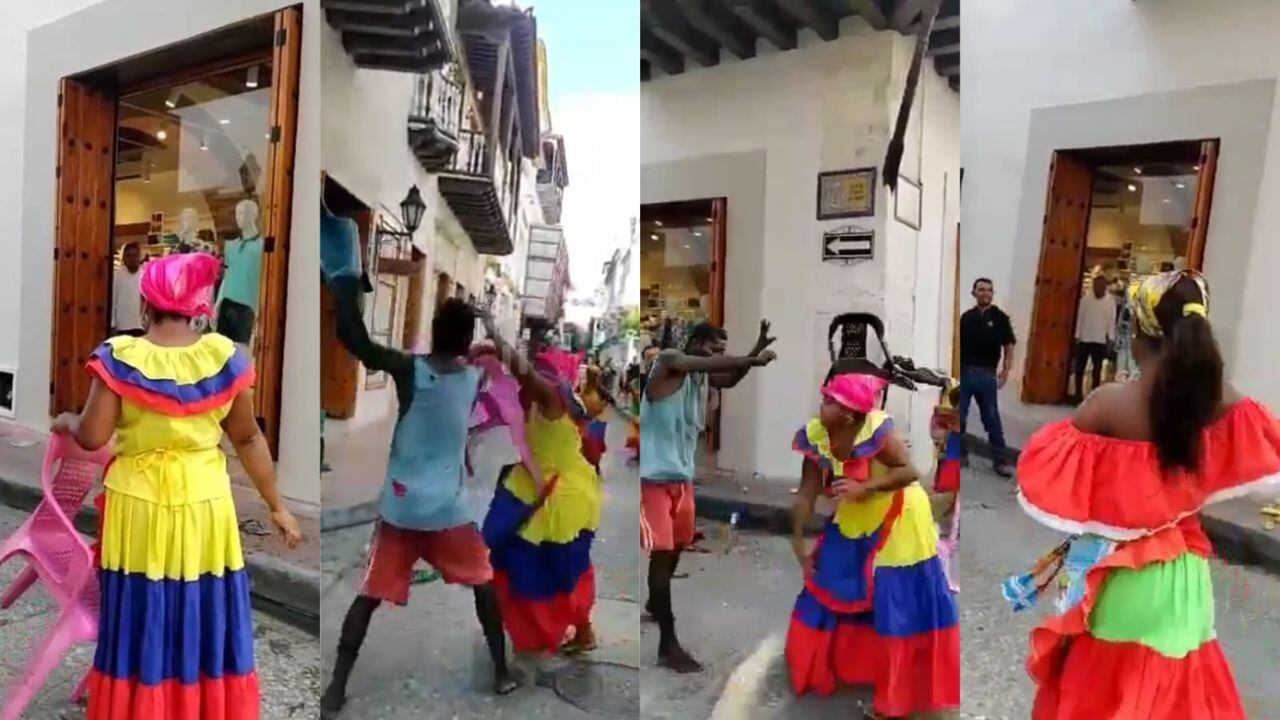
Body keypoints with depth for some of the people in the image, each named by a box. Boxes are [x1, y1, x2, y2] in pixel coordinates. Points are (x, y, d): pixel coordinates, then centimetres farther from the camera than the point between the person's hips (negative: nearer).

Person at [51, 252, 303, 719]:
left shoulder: (120, 358, -12)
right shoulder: (225, 357, -7)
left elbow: (92, 437, -10)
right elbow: (248, 439, -3)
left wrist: (66, 423, 14)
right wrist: (277, 506, 5)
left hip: (139, 504, -1)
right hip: (204, 503, 1)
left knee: (142, 624, 14)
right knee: (206, 621, 15)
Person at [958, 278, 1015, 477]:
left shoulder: (1000, 318, -1)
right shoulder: (966, 317, 7)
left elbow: (1008, 346, -1)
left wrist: (1005, 370, -12)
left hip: (986, 374, -2)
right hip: (964, 372, 2)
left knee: (991, 418, 4)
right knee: (958, 416, 6)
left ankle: (1000, 460, 12)